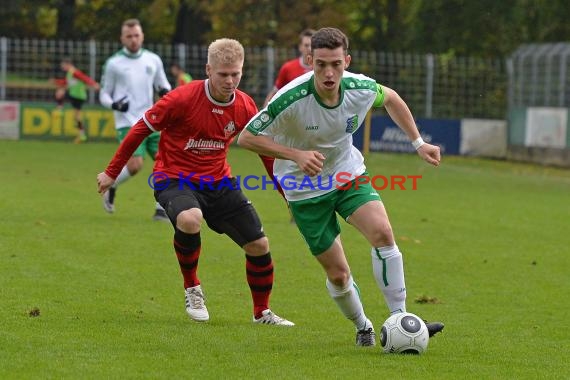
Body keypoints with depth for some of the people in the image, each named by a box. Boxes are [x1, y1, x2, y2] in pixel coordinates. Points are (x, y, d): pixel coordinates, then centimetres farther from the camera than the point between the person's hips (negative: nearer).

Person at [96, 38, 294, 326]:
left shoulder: (245, 107, -5)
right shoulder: (183, 99, -19)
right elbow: (141, 129, -8)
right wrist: (111, 173, -3)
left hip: (218, 181, 5)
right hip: (175, 179, -5)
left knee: (259, 245, -1)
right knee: (189, 219, -38)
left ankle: (261, 312, 25)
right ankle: (192, 288, -10)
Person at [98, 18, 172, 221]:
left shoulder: (153, 60, 10)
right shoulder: (113, 63, 1)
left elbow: (163, 84, 20)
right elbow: (104, 94, 6)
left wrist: (165, 91, -4)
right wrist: (114, 104, -16)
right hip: (128, 123, -4)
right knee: (135, 165, -19)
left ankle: (161, 210, 3)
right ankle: (111, 187, 12)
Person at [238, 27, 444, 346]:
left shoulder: (361, 89, -18)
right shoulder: (292, 99, -30)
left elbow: (390, 98, 8)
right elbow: (246, 138, -21)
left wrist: (418, 142, 5)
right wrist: (296, 155, -32)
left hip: (349, 173, 3)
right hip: (305, 188, -3)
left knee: (382, 232, -23)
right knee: (337, 273, -2)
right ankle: (363, 328, 27)